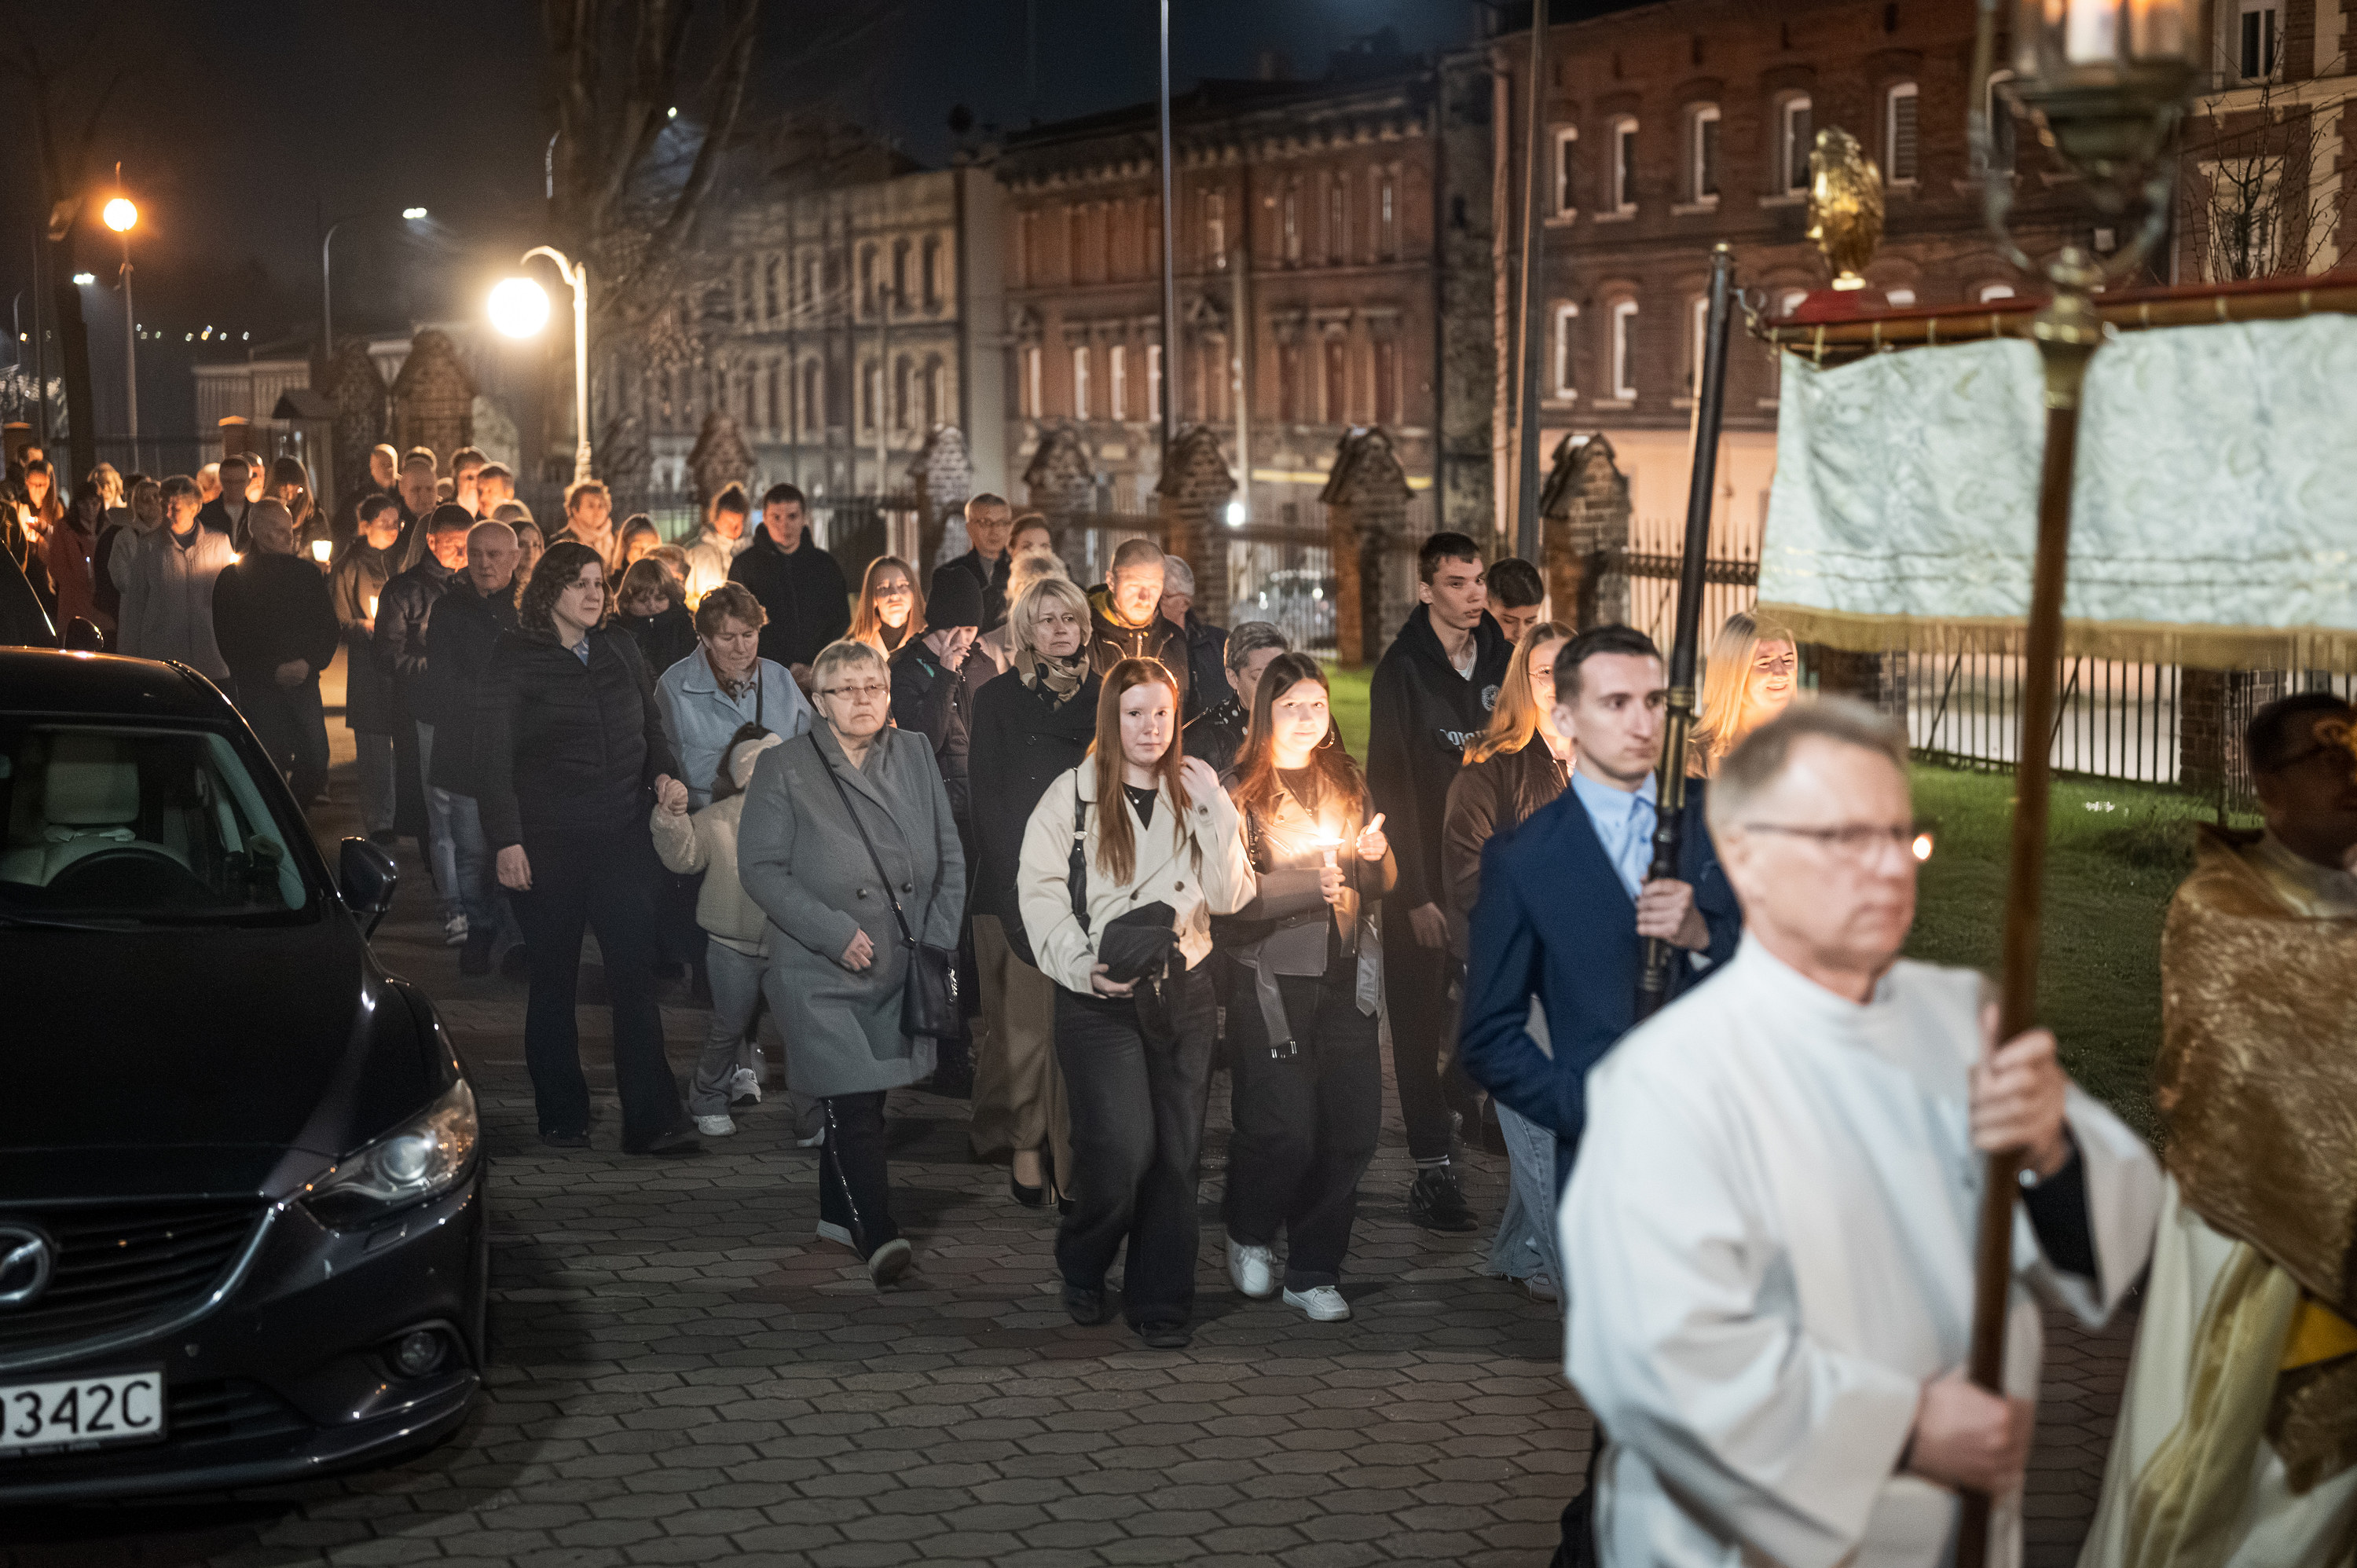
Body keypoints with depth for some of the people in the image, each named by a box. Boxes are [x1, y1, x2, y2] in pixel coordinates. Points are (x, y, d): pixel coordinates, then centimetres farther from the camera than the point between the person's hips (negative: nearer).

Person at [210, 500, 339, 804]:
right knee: (269, 764, -9)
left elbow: (330, 628, 12)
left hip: (304, 684, 3)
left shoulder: (308, 573, 12)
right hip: (258, 688, -3)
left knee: (315, 760, -5)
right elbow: (228, 639, -3)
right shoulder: (232, 578, 1)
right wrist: (273, 670, -12)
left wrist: (309, 663, -7)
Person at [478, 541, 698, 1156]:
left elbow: (651, 725, 22)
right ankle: (562, 1117, 18)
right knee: (554, 982, 6)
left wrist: (663, 772, 1)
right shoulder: (515, 659, -2)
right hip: (548, 844, -3)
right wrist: (506, 840, -13)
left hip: (622, 836, 3)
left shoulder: (619, 651, 12)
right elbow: (492, 754, -6)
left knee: (635, 974, -5)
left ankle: (652, 1121, -5)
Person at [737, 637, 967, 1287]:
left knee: (868, 1097, 12)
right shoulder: (784, 768, -2)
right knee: (854, 1106, -12)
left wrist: (939, 940, 1)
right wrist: (835, 934, -15)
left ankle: (837, 1212, 29)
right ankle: (878, 1236, -13)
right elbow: (760, 867, -7)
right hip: (822, 974, -4)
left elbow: (950, 857, 12)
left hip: (903, 970, 4)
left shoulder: (915, 756, 10)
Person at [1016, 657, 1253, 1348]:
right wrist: (1082, 967, -15)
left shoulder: (1197, 796, 10)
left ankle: (1161, 1302, 15)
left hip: (1184, 990, 4)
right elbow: (1038, 889, -3)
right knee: (1123, 1148, -13)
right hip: (1100, 1000, -4)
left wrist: (1214, 814, -7)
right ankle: (1081, 1268, 15)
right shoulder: (1072, 794, 0)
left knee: (1177, 1151, 3)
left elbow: (1230, 897, 3)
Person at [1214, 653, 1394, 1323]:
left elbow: (1381, 884, 16)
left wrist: (1376, 855, -5)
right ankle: (1249, 1237, 21)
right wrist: (1311, 886, -17)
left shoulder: (1346, 783, 15)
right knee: (1285, 1128, -8)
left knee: (1352, 1128, -1)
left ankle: (1314, 1273, 13)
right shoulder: (1238, 792, -2)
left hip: (1345, 979, 5)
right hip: (1271, 981, -5)